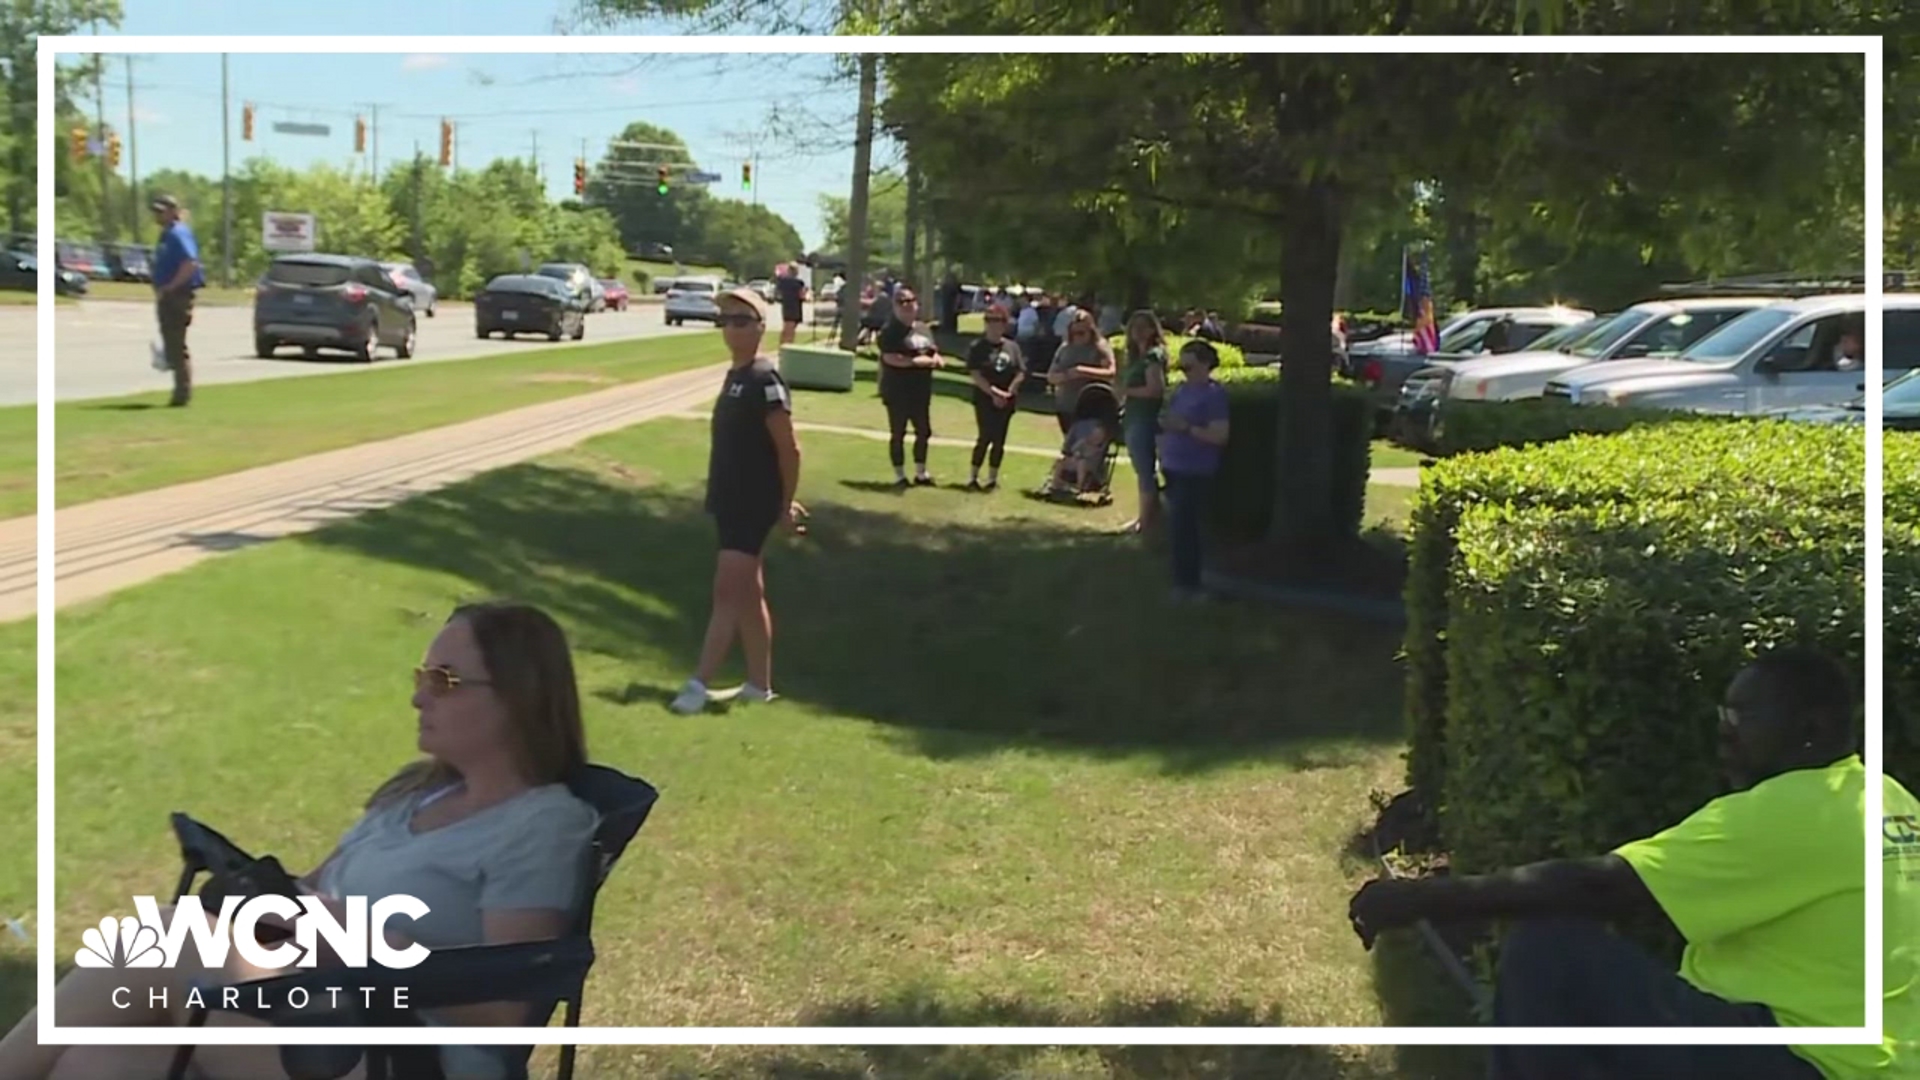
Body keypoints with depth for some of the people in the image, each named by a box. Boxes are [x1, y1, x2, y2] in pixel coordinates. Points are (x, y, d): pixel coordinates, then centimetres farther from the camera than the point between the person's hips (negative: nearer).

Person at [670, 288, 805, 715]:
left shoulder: (765, 380, -16)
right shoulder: (735, 376, 12)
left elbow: (789, 449, -17)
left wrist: (785, 506, -12)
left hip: (753, 506, -10)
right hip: (731, 502, 10)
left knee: (727, 593, -9)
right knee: (749, 595, 13)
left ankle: (699, 683, -7)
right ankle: (759, 684, 20)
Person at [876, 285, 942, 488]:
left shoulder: (922, 329, 14)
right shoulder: (891, 331, -10)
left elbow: (934, 353, 21)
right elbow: (890, 358, -22)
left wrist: (935, 359, -4)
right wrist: (918, 360, -20)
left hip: (921, 391, 7)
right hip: (897, 392, -7)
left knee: (924, 431, 13)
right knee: (898, 433, 1)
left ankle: (921, 472, 28)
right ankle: (899, 475, 10)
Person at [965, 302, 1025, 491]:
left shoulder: (1012, 347, 6)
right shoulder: (978, 347, -3)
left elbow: (1020, 374, 3)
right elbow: (975, 374, -11)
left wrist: (1008, 392, -11)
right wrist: (993, 392, -18)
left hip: (1007, 401, 3)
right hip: (985, 399, -3)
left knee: (999, 440, 6)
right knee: (986, 437, -9)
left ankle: (992, 478, 15)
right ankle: (973, 477, 1)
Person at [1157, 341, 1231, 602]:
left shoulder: (1214, 394, -12)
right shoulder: (1182, 389, 13)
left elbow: (1220, 435, -17)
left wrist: (1185, 427, -24)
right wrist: (1166, 424, 3)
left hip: (1195, 472, -8)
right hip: (1174, 468, 8)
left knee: (1182, 527, -9)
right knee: (1178, 527, 12)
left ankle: (1187, 584, -1)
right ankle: (1185, 582, 20)